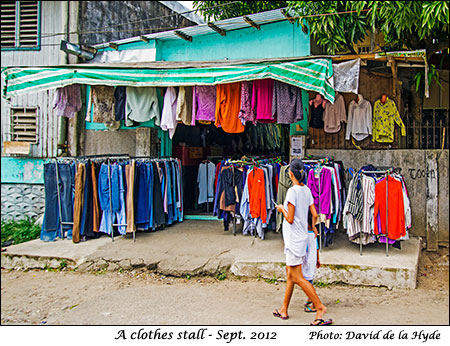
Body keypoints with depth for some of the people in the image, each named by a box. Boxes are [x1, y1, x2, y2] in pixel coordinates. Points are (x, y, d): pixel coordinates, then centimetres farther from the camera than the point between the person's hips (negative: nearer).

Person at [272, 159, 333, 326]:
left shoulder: (292, 191, -18)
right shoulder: (307, 190, 5)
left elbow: (290, 219, -19)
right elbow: (315, 214, 8)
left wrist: (282, 209, -1)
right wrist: (313, 226, 27)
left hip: (294, 239, -9)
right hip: (302, 237, 9)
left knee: (298, 277, -3)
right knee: (290, 273, 15)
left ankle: (320, 306, -5)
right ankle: (284, 310, 24)